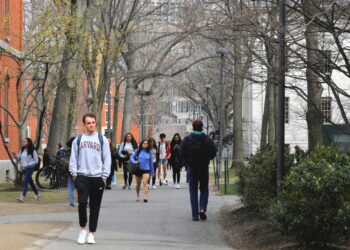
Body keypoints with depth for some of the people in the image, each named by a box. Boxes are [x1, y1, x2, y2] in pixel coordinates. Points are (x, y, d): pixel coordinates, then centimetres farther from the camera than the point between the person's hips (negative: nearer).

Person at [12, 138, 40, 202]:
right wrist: (15, 155, -8)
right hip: (24, 168, 7)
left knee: (25, 182, -17)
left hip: (30, 168, -7)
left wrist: (28, 164, -17)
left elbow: (36, 161, -9)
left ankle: (23, 197, -25)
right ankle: (37, 195, 29)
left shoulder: (32, 151, -10)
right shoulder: (22, 150, 9)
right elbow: (18, 159, 12)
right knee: (30, 182, 15)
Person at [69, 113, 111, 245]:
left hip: (97, 177, 0)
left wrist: (104, 176, -3)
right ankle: (83, 229, 6)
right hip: (82, 176, 0)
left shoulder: (102, 139, 6)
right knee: (82, 202, -14)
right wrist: (74, 173, -1)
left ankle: (91, 233, 11)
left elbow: (107, 159, 4)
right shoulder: (78, 139, 9)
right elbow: (73, 158, 8)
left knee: (95, 206, 3)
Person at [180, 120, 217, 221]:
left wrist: (187, 162, 9)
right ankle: (202, 208, -9)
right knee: (204, 189, 14)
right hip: (204, 167, 0)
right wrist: (206, 158, 10)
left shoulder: (186, 139, -4)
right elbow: (213, 152, -8)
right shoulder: (207, 139, -4)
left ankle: (195, 215, 1)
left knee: (193, 191, 5)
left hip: (191, 168, 0)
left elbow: (181, 153, -7)